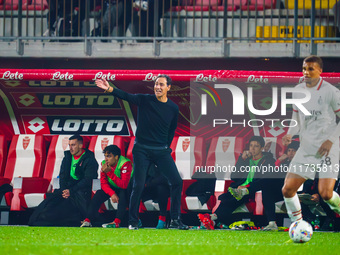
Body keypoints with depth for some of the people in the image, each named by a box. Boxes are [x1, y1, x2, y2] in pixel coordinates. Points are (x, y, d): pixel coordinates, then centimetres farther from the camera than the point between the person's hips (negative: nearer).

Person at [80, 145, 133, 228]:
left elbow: (124, 185, -35)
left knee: (123, 193, -36)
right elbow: (103, 183, -12)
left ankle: (117, 222, -43)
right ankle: (87, 220, -25)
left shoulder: (126, 164, -26)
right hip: (113, 189, 5)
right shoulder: (104, 164, -9)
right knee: (99, 194, -20)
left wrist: (109, 172, -40)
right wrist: (112, 194, -31)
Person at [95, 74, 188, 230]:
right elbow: (126, 96, -17)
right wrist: (109, 89, -33)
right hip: (142, 150, -3)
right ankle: (132, 222, 7)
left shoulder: (173, 108, 4)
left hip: (161, 151, 3)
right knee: (138, 185, -6)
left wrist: (166, 147, 9)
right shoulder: (144, 100, -3)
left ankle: (175, 221, 5)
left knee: (177, 182, -5)